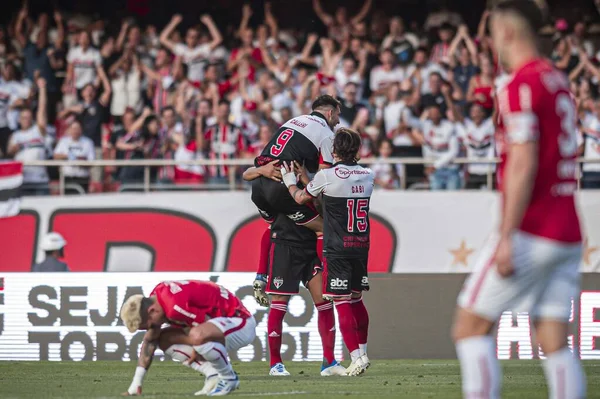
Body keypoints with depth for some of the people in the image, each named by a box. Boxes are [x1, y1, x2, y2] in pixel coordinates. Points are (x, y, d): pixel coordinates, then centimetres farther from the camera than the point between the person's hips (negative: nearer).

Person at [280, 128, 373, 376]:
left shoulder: (326, 176, -10)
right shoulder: (368, 177, 5)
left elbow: (301, 198, 7)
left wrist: (290, 180, 27)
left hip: (337, 250, -6)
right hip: (361, 247, 6)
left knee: (342, 303, -4)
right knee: (356, 300, 17)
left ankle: (356, 357, -12)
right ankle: (362, 351, 24)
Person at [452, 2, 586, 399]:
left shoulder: (521, 87, -11)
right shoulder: (560, 82, 16)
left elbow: (523, 166, -18)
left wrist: (507, 236, -19)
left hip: (532, 231, -8)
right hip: (568, 232, 8)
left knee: (470, 327, -1)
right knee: (555, 342, 4)